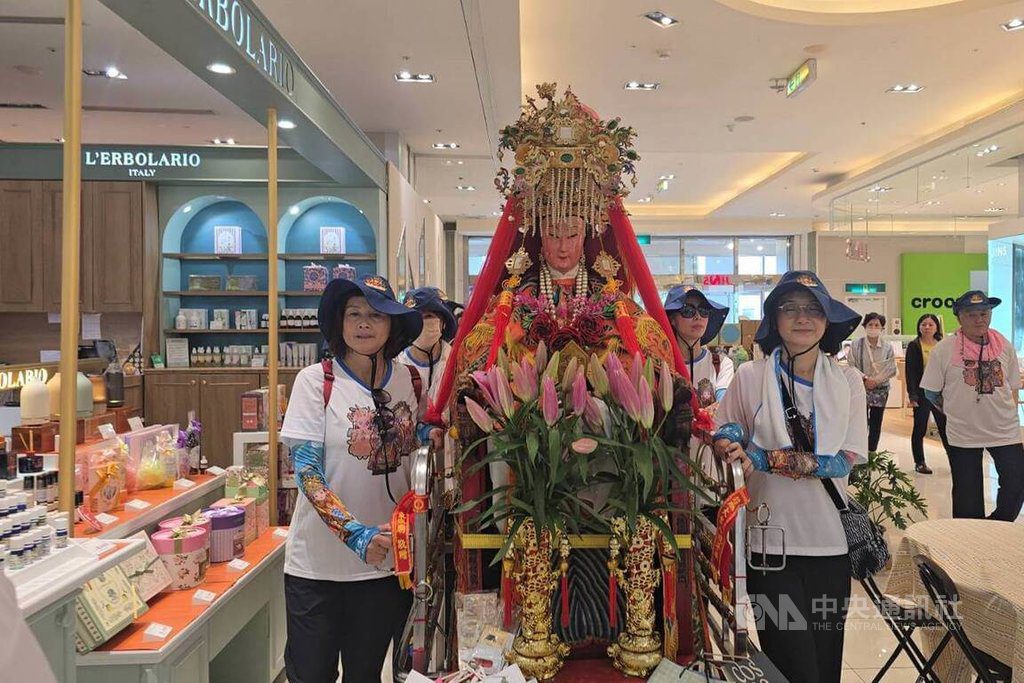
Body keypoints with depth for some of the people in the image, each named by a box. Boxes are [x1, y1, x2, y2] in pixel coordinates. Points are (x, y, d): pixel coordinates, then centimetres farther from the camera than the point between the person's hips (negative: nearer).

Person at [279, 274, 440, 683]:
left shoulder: (411, 381, 1)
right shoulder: (315, 381, -10)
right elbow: (306, 472, -15)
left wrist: (431, 438, -7)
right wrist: (356, 534, -25)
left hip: (389, 558, 3)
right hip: (319, 561, -3)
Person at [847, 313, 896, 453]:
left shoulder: (887, 348, 2)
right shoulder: (856, 345, -4)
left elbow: (892, 370, 0)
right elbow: (851, 366, -6)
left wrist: (876, 380, -13)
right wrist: (865, 379, -17)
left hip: (880, 390, 3)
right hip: (860, 388, -3)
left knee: (876, 423, 9)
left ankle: (872, 453, 18)